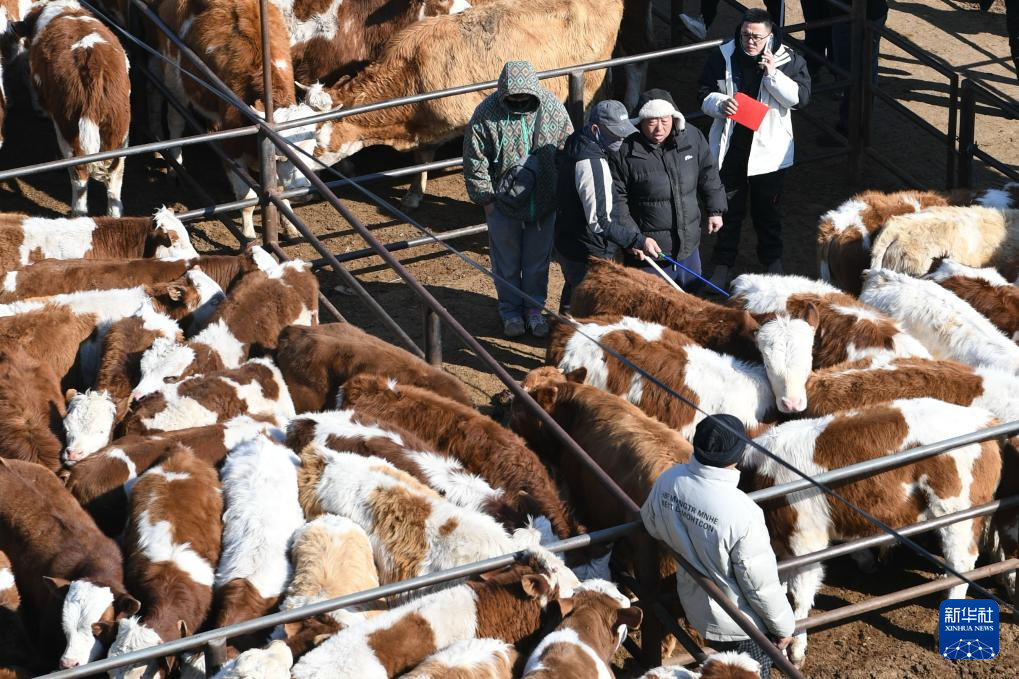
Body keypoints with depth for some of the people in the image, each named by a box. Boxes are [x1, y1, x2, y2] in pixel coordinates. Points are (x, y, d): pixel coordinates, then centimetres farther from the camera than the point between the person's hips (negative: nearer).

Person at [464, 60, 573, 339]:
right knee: (507, 262, 12)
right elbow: (475, 161, -8)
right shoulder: (487, 113, -16)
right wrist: (484, 198, -8)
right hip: (503, 201, -2)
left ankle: (534, 308, 32)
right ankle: (510, 310, 30)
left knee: (537, 260, 14)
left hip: (543, 201, 2)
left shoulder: (552, 108, -10)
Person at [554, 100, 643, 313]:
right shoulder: (592, 165, -30)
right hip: (589, 255, -10)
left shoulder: (576, 142, 1)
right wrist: (638, 240, -31)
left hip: (566, 244, 10)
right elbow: (600, 222, -33)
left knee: (572, 297, 28)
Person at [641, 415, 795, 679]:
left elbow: (651, 524, 4)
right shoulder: (742, 514, -38)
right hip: (743, 625, -5)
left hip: (696, 605, 5)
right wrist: (783, 625, -6)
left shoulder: (667, 481, -20)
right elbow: (761, 583, -25)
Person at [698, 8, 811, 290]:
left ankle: (772, 261, 33)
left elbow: (800, 97, -14)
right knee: (729, 210, 12)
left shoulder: (788, 60, -8)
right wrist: (720, 104, -18)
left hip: (767, 150, -1)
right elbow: (704, 92, 3)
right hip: (730, 147, 1)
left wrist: (773, 74, -24)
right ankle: (722, 266, 25)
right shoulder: (723, 56, -5)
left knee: (767, 210, 14)